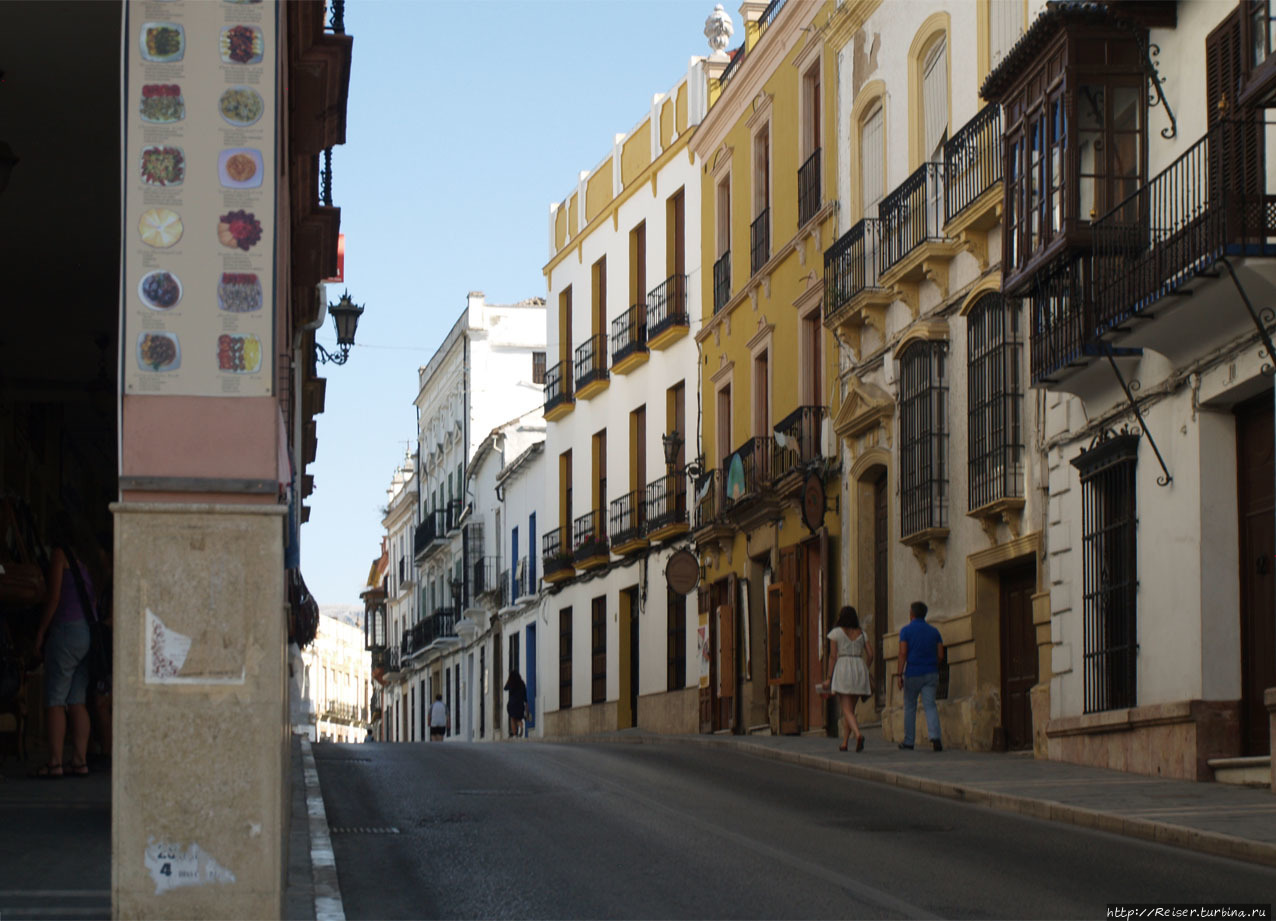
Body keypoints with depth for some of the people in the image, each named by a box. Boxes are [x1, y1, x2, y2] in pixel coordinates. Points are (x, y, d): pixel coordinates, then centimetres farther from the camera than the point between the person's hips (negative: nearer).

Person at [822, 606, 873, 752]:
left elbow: (833, 656, -4)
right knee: (850, 709, 14)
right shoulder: (861, 634, 12)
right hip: (860, 669, 4)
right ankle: (844, 743, 14)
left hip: (842, 669, -4)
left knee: (847, 710, -8)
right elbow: (870, 654, 7)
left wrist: (828, 677, -2)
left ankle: (858, 734, -32)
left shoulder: (836, 632, 1)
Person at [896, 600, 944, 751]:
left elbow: (903, 653, -11)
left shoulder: (906, 631, -2)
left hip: (912, 673, -2)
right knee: (930, 705, -4)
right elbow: (940, 655, 6)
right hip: (931, 674, 2)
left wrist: (899, 674, -12)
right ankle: (935, 737, -25)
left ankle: (908, 741, 16)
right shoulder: (934, 631, 8)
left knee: (910, 707, 10)